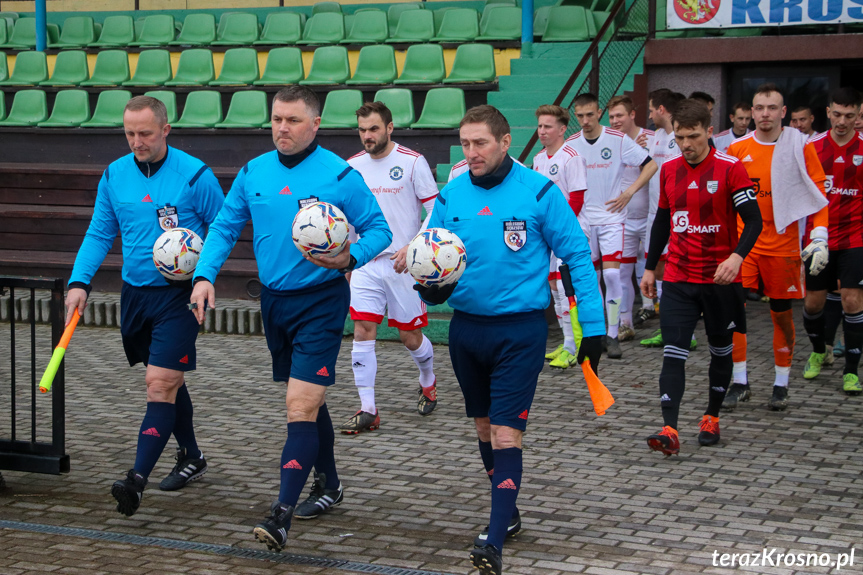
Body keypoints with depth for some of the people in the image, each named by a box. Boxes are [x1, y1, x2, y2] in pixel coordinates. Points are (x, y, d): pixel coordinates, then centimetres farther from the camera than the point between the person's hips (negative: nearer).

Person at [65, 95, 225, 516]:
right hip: (134, 293, 5)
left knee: (160, 383, -13)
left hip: (178, 295, -5)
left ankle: (137, 480, -18)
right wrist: (80, 282, -3)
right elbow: (99, 233, 9)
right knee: (169, 380, 18)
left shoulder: (194, 175, -10)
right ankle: (191, 457, 35)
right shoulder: (114, 175, 4)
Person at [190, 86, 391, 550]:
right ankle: (328, 485, 37)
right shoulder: (253, 173, 4)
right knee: (308, 400, 19)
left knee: (300, 405, -14)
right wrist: (205, 275, -3)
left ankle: (281, 514, -17)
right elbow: (225, 227, 10)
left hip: (320, 302, -6)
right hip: (274, 299, 6)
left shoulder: (340, 176, -11)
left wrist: (350, 258, -26)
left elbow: (378, 230, -7)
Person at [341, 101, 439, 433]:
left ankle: (428, 385, 37)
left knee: (410, 336, 6)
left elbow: (436, 211, -5)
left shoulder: (412, 162, -7)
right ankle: (367, 411, -4)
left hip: (402, 265, -3)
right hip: (365, 264, 3)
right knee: (363, 332, -8)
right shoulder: (353, 166, 6)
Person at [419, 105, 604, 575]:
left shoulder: (539, 192, -9)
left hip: (520, 329, -5)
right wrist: (430, 288, -16)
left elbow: (578, 257, -5)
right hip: (466, 327, 5)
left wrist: (592, 326, -8)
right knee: (484, 427, 17)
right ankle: (507, 513, 37)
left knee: (506, 433, -11)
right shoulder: (451, 196, 1)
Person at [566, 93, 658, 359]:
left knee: (611, 273, -14)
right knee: (590, 277, 6)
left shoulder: (619, 140, -7)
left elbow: (650, 165, -2)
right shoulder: (571, 144, 2)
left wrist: (628, 193, -9)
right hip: (583, 219, 3)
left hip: (611, 216, -3)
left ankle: (613, 335, -7)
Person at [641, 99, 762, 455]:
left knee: (720, 349, 12)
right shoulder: (669, 169, 6)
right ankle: (669, 430, -15)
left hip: (720, 279, -3)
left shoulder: (730, 168, -9)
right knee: (673, 352, -9)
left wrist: (736, 256, -29)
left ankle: (712, 417, 29)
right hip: (677, 279, 3)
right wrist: (650, 268, 16)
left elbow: (753, 220, -12)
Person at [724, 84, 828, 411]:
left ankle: (781, 385, 18)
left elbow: (817, 195, 1)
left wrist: (819, 237, -8)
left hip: (783, 244, -1)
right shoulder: (737, 150, 4)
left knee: (782, 313, 5)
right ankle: (740, 382, 4)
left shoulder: (799, 147, -1)